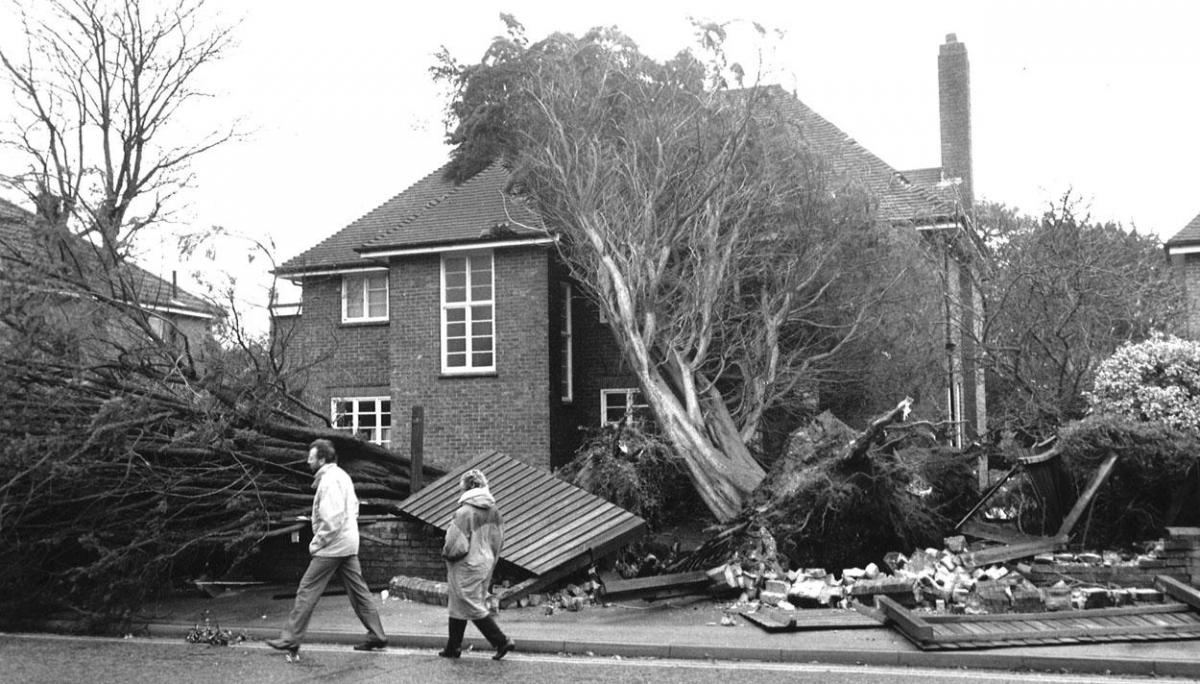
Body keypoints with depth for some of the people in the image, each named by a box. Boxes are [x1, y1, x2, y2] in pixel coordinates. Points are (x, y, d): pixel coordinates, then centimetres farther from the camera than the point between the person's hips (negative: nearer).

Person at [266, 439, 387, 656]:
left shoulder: (329, 480, -17)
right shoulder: (342, 475, 14)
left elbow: (332, 519, -24)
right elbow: (354, 506, 22)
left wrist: (317, 543, -14)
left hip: (332, 547, -10)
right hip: (349, 544, 10)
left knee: (307, 591, -2)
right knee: (358, 590, 11)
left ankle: (290, 640, 3)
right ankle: (377, 635, 13)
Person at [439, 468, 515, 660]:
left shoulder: (464, 512, -21)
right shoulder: (494, 511, 2)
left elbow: (456, 544, -19)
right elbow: (498, 539, 8)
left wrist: (446, 554, 1)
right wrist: (490, 560, 18)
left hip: (467, 567, -8)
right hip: (486, 564, 8)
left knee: (473, 607, 2)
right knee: (458, 606, 18)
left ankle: (502, 641, -3)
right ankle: (453, 647, 25)